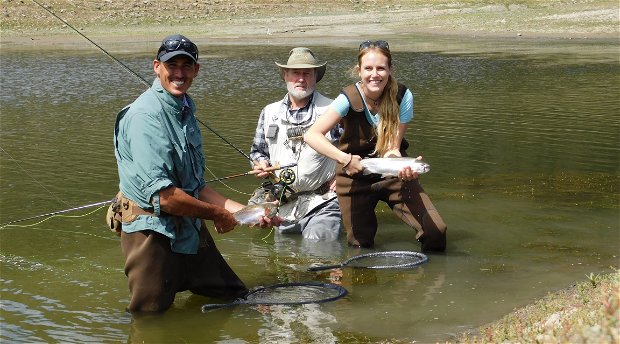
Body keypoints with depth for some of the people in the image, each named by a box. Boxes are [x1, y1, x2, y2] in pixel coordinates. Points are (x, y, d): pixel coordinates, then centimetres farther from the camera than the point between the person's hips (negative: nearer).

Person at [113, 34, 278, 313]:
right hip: (154, 234, -9)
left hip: (192, 232, 9)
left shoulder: (185, 112, 13)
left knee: (236, 298, 19)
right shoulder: (145, 115, -19)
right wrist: (217, 214, -13)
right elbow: (162, 195, -26)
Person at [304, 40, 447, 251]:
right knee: (360, 244, 4)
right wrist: (344, 158, -43)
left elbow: (392, 149, -16)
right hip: (355, 175, -1)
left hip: (392, 173, 1)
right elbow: (312, 135, -30)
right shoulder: (349, 99, -19)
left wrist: (404, 167, -38)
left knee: (435, 232, -14)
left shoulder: (402, 96, -15)